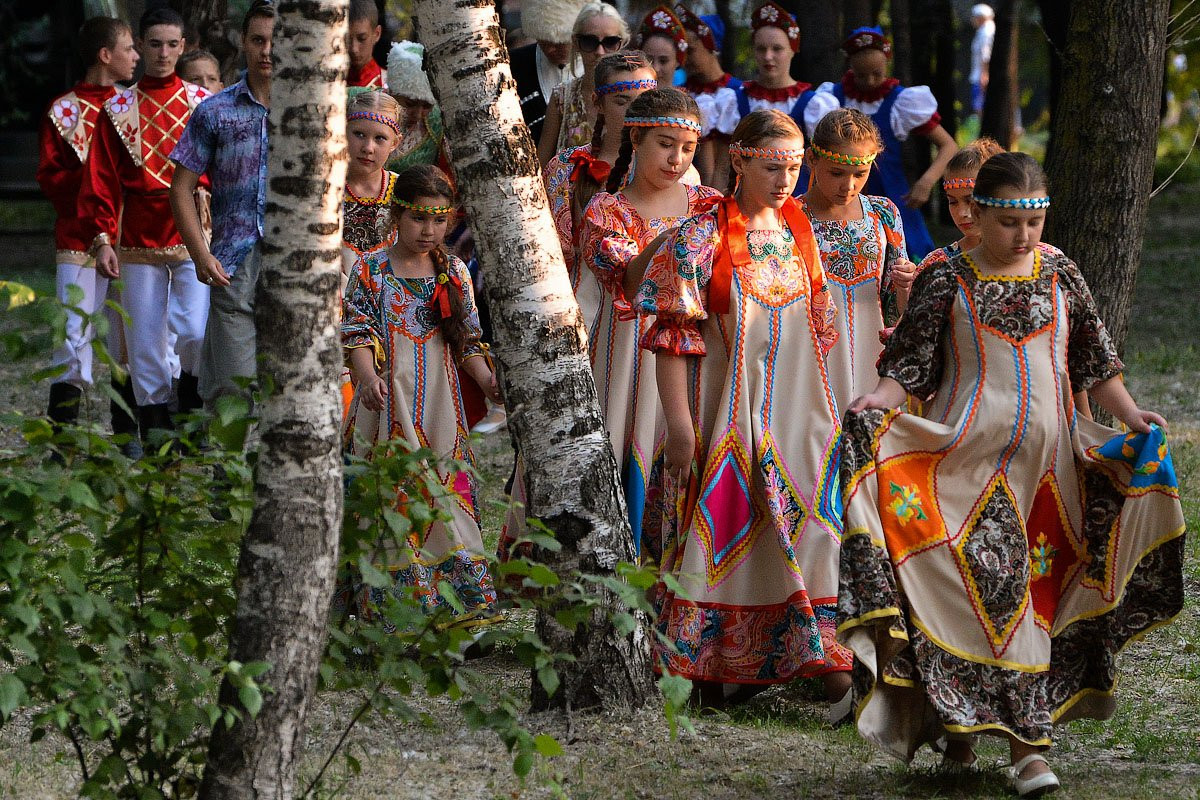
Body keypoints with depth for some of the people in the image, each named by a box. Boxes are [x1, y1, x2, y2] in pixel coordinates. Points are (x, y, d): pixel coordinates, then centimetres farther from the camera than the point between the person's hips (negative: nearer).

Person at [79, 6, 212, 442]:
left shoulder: (204, 105, 6)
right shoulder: (118, 109, 6)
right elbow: (101, 181, 3)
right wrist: (102, 239, -6)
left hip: (194, 238, -1)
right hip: (140, 242, 1)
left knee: (195, 331, -16)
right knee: (146, 341, 1)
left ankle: (189, 384, 12)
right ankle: (154, 419, 9)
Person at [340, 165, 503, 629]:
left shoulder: (454, 273, 10)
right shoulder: (371, 269, 0)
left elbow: (468, 341, 11)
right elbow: (357, 332, -7)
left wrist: (489, 381, -4)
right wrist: (368, 375, -23)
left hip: (440, 401, 3)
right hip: (388, 399, -3)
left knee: (447, 489, 0)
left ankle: (463, 597, 1)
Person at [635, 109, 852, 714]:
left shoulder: (799, 231, 9)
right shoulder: (702, 237, -8)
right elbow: (672, 335, -10)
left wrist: (820, 408, 16)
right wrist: (679, 424, -15)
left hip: (796, 409, 4)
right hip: (728, 410, -4)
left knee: (803, 530, -2)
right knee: (724, 533, 0)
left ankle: (822, 660, -2)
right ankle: (715, 670, 11)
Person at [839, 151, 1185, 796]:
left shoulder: (1060, 277, 10)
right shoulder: (947, 282, 2)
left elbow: (1095, 362, 14)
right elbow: (910, 365, 0)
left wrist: (1131, 415, 1)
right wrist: (876, 401, -18)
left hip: (1046, 463, 2)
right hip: (967, 457, -2)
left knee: (1033, 591, -2)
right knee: (979, 584, -12)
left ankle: (1025, 742, -1)